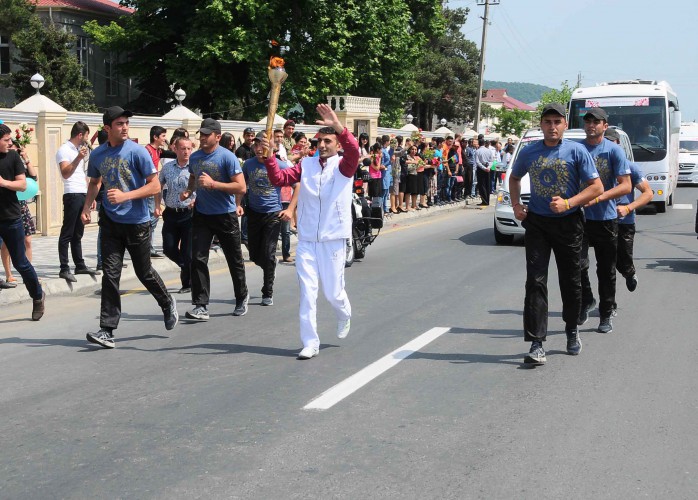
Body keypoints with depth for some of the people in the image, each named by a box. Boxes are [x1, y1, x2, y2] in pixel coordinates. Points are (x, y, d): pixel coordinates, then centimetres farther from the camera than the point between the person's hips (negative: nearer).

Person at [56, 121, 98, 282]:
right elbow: (65, 174, -21)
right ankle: (64, 269, -6)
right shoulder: (64, 150, -8)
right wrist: (78, 158, -31)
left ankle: (80, 265, 19)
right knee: (67, 234, -6)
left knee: (78, 234, 13)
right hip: (72, 196, -9)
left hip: (83, 196, 9)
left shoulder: (79, 149, 19)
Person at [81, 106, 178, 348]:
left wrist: (125, 196, -22)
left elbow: (155, 186, -11)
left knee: (144, 272, 10)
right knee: (110, 274, -4)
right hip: (110, 220, 3)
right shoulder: (97, 155, 3)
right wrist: (87, 206, 5)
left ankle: (167, 304, 39)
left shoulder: (137, 152, -11)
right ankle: (107, 330, -3)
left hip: (137, 222, -3)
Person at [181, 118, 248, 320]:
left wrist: (212, 183, -25)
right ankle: (201, 306, -7)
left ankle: (242, 298, 33)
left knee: (234, 260, 11)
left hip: (225, 215, -4)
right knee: (198, 260, -8)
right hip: (201, 214, 4)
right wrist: (188, 191, 3)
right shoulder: (195, 157, 4)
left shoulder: (227, 157, -14)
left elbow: (241, 187, -18)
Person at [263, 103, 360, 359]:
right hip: (306, 240, 2)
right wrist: (269, 156, -20)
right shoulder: (306, 165, 6)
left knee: (333, 292, 8)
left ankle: (344, 316, 42)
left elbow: (354, 152, -25)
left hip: (333, 240, -2)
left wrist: (339, 126, -39)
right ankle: (310, 343, 6)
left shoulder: (343, 166, -3)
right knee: (307, 291, -1)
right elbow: (280, 179, -4)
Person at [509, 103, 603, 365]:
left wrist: (568, 203, -20)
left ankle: (572, 329, 36)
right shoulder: (529, 152, 2)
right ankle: (536, 344, -10)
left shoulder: (577, 151, -6)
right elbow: (514, 178, 21)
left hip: (568, 223, -1)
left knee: (570, 282, 11)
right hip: (537, 222, 1)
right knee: (535, 282, -9)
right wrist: (516, 205, 6)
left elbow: (597, 187, -8)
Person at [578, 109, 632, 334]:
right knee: (578, 263, -14)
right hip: (579, 216, 1)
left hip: (606, 218, -1)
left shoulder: (614, 150, -3)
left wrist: (597, 198, -22)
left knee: (606, 271, 8)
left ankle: (606, 316, 20)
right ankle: (586, 300, 11)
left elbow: (626, 186, -9)